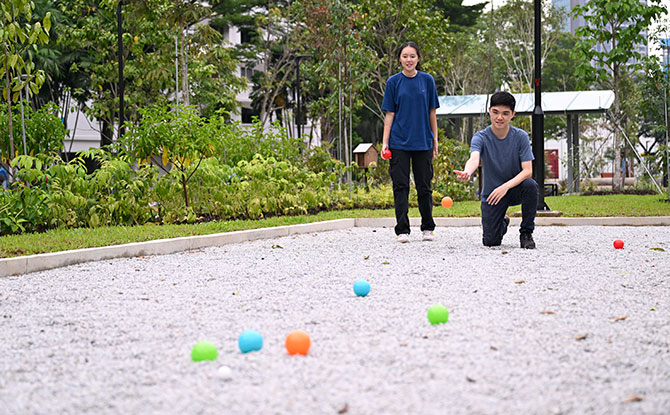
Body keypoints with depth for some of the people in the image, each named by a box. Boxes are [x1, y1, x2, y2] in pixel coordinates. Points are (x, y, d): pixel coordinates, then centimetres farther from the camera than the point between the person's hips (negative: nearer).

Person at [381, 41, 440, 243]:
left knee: (424, 186, 6)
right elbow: (389, 114, 2)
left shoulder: (427, 80, 4)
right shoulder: (394, 82, 1)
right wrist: (385, 142, -4)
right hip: (399, 142, -1)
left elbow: (431, 112, 8)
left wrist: (435, 139, 7)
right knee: (401, 186, -1)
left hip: (423, 142, 1)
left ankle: (428, 228, 18)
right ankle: (402, 230, 3)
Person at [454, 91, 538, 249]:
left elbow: (528, 171, -16)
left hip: (515, 188, 0)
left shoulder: (521, 137, -10)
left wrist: (506, 186, -32)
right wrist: (466, 173, -57)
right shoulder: (481, 137, -12)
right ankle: (503, 223, 29)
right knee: (490, 241, -11)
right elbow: (474, 158, -33)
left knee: (530, 185, -34)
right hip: (491, 192, 0)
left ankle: (526, 232, -12)